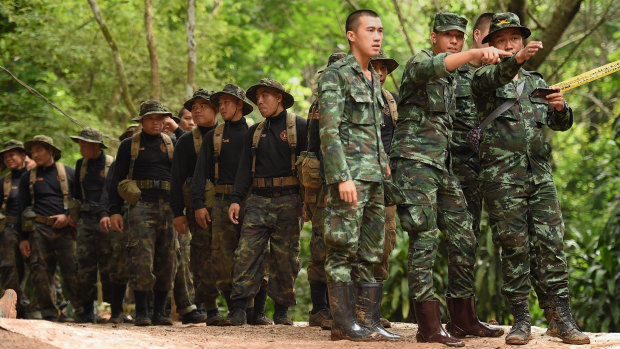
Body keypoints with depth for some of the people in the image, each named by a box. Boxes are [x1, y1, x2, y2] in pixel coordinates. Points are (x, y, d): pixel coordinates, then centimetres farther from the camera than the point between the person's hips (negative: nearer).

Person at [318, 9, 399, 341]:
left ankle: (369, 320, 11)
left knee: (371, 252, 8)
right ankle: (343, 323, -4)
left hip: (374, 177, 8)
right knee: (344, 250, -7)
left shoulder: (373, 79, 19)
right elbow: (329, 130, -14)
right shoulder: (335, 75, -6)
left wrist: (384, 165, 16)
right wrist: (343, 177, -20)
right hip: (349, 175, -8)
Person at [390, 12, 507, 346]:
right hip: (414, 161, -9)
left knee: (464, 240, 7)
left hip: (442, 167, 9)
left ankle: (463, 319, 15)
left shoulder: (453, 79, 21)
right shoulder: (419, 62, -5)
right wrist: (476, 53, -47)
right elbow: (435, 67, -30)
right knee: (425, 241, -11)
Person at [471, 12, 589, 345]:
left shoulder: (536, 83, 22)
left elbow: (561, 124, 13)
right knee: (514, 248, -4)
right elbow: (494, 78, -19)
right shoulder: (484, 78, 7)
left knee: (552, 243, -5)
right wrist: (517, 60, -40)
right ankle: (521, 319, 1)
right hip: (501, 177, -3)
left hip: (540, 174, 3)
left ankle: (561, 317, -3)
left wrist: (561, 107, -11)